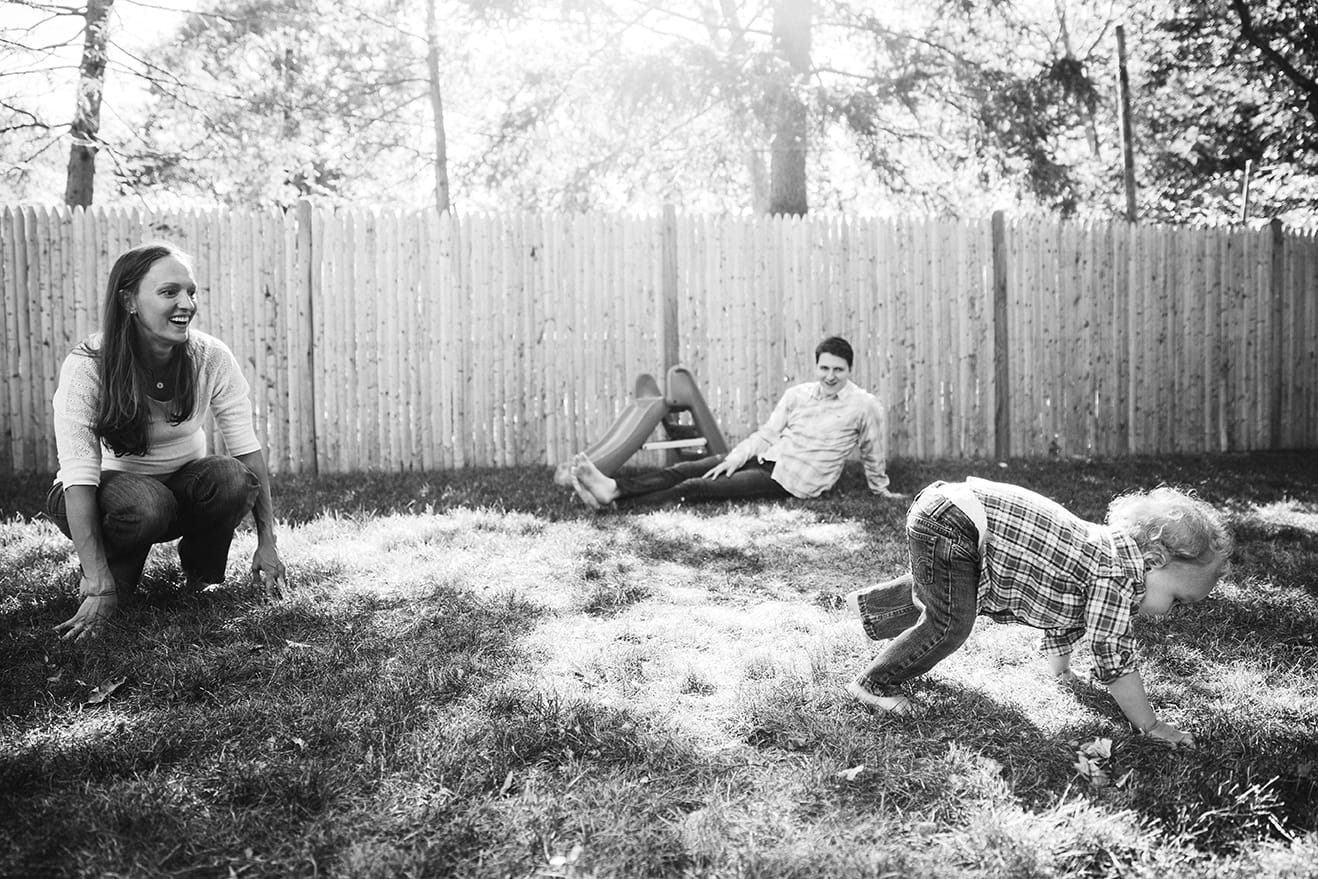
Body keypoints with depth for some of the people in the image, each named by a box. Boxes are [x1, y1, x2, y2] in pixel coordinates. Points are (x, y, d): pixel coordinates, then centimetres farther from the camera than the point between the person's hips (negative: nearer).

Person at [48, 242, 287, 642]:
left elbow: (248, 449, -15)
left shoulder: (212, 358, -16)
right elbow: (78, 477, -29)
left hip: (183, 485, 3)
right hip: (107, 488, -3)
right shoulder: (86, 368, -23)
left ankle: (200, 578, -1)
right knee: (144, 504, -37)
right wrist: (99, 586, -35)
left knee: (233, 478, -30)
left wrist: (267, 542, -21)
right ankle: (117, 579, -3)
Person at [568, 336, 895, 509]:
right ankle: (614, 487, -23)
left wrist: (880, 488, 18)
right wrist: (736, 457, -3)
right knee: (685, 470, -14)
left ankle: (616, 500, -25)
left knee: (696, 488, -19)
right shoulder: (797, 394, 8)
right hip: (767, 458, 6)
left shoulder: (865, 406, -6)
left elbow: (873, 455, 7)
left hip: (792, 481, -6)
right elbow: (767, 432, 9)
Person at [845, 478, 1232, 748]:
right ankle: (874, 684, 6)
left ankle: (871, 603, 52)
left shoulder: (1111, 549, 11)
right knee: (950, 625, -10)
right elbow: (1115, 658, -15)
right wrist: (1151, 726, -6)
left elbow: (1066, 613, 27)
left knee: (931, 594, 31)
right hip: (948, 523, -10)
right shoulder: (1118, 574, -17)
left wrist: (1059, 666, 38)